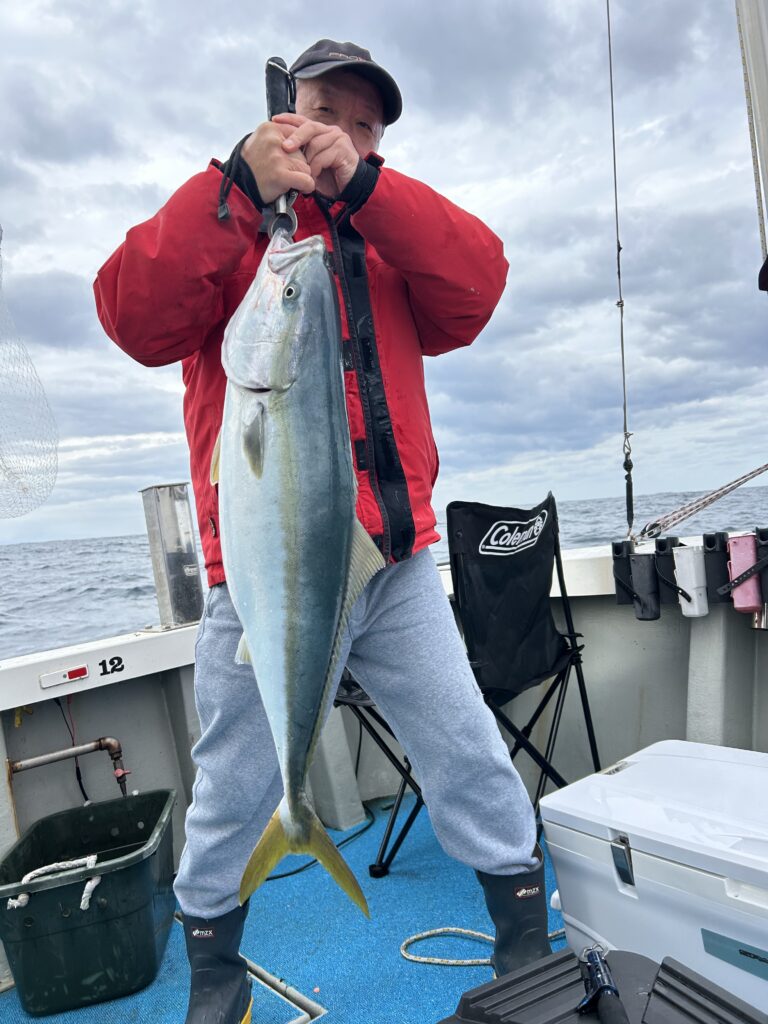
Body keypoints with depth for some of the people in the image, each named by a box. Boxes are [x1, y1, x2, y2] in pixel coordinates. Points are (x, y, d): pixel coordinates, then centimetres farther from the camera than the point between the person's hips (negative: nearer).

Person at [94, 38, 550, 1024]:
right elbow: (136, 321, -10)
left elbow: (475, 286, -3)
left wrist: (361, 183, -10)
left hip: (399, 564, 3)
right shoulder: (222, 221, 9)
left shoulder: (391, 236, 18)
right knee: (233, 796, 11)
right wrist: (240, 187, -15)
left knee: (475, 768, 7)